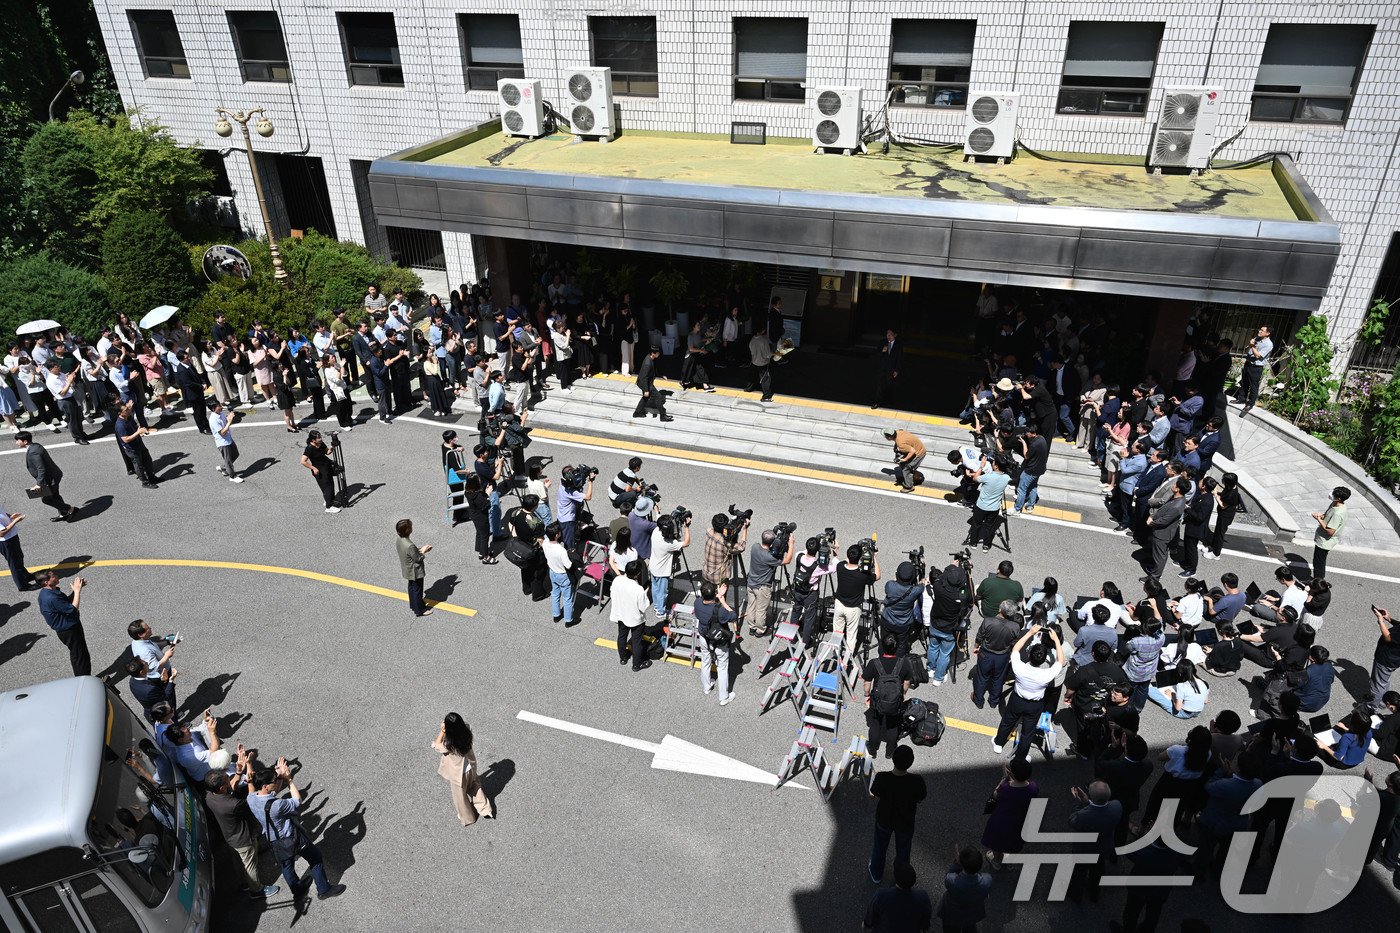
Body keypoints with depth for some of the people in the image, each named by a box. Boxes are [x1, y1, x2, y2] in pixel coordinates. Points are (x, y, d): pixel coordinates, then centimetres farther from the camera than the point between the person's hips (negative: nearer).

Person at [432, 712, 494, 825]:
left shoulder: (449, 744, -39)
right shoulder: (467, 732, -26)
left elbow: (436, 746, -17)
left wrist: (442, 731, -19)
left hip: (458, 774, -4)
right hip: (470, 768, 4)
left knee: (460, 796, 24)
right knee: (474, 788, 32)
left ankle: (467, 817, 47)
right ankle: (485, 810, 45)